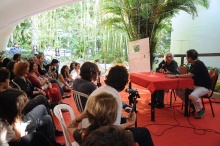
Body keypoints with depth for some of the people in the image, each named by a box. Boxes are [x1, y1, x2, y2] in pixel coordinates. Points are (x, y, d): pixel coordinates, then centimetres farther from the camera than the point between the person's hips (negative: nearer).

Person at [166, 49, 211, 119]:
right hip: (195, 85, 9)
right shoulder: (193, 64, 5)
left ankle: (201, 110, -8)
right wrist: (176, 75, -4)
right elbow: (188, 74, 8)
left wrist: (176, 76, -24)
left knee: (193, 95, -37)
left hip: (204, 87, -9)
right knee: (179, 91, -3)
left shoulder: (199, 64, -22)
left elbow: (190, 75, -28)